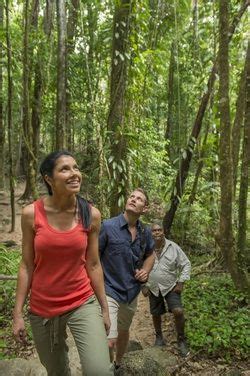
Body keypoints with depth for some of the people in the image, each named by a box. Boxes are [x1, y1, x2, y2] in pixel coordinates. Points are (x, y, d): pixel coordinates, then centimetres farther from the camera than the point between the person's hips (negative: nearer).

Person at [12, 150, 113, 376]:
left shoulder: (91, 215, -10)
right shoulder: (31, 214, -12)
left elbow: (93, 265, -2)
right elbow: (26, 265, -4)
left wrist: (104, 308, 3)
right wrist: (18, 313, -3)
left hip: (83, 302, 0)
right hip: (42, 308, 1)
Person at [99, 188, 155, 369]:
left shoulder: (145, 232, -3)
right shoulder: (108, 226, -18)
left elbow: (150, 254, 16)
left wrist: (146, 271, -1)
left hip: (132, 292, 5)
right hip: (109, 291, -5)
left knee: (124, 331, 26)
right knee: (109, 341, -14)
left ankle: (118, 364, 53)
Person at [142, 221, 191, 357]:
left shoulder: (173, 247, -10)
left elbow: (186, 264, -2)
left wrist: (181, 282, -8)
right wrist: (143, 286, 1)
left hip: (171, 287, -2)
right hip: (153, 288, 2)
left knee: (178, 311, -16)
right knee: (156, 315, 14)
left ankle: (181, 340, 7)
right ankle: (159, 338, 41)